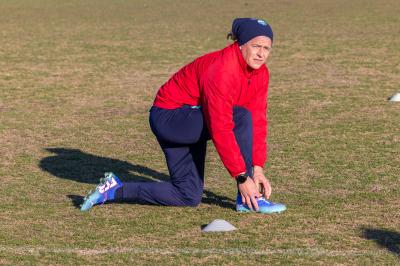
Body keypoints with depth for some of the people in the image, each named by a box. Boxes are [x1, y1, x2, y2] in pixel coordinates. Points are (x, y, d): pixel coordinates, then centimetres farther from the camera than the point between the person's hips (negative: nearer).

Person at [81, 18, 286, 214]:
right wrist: (242, 177, -32)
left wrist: (258, 168, -9)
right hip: (169, 117, -9)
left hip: (191, 123, 9)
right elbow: (221, 130, -34)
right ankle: (248, 201, -22)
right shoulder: (221, 70, -30)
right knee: (241, 117, -29)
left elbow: (258, 121, -2)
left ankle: (115, 190, 15)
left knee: (189, 197, 7)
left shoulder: (260, 72, -4)